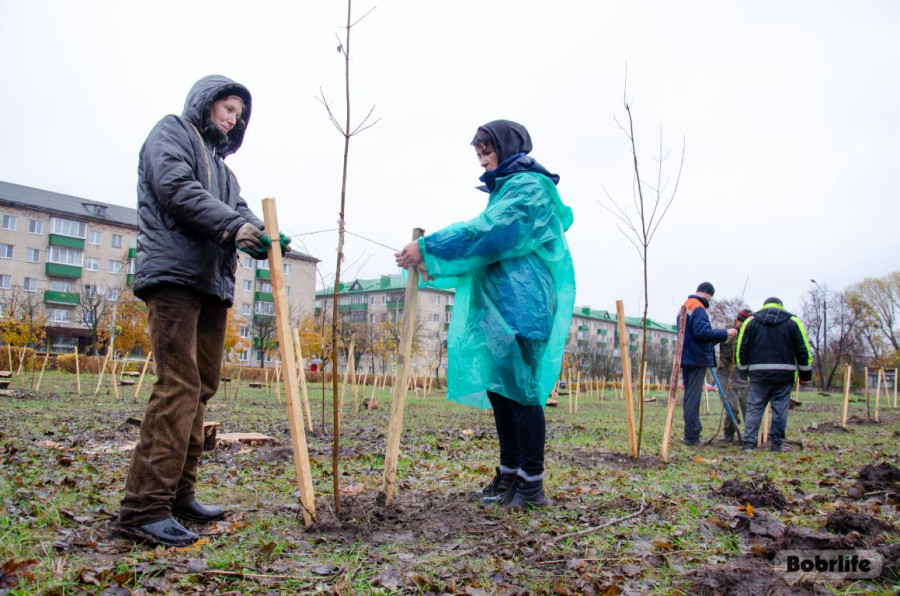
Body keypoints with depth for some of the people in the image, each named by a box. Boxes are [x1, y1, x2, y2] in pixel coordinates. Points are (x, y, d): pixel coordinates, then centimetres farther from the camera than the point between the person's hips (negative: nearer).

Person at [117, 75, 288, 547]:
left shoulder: (218, 161, 30)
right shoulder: (172, 132, 8)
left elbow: (238, 210, 15)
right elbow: (175, 188, -11)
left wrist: (265, 236, -7)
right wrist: (233, 225, -21)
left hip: (213, 282, 9)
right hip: (174, 274, -9)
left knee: (201, 387, 6)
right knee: (179, 385, -17)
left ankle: (179, 494, 13)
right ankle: (145, 508, -15)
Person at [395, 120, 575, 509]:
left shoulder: (530, 188, -8)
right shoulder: (505, 191, 22)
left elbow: (485, 232, -19)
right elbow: (487, 236, 20)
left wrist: (428, 250, -18)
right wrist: (433, 259, 9)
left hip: (521, 307, -9)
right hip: (498, 306, 9)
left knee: (520, 390, -6)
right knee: (497, 388, 10)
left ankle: (531, 484, 2)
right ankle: (509, 474, 19)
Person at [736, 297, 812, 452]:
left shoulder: (750, 322, 8)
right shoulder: (793, 322, 7)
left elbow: (742, 350, 7)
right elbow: (803, 350, 6)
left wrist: (744, 369, 16)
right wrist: (805, 374, 11)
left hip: (759, 373, 0)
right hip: (784, 374, 0)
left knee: (754, 408, 3)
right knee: (780, 409, 6)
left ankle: (749, 442, -4)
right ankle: (777, 443, 7)